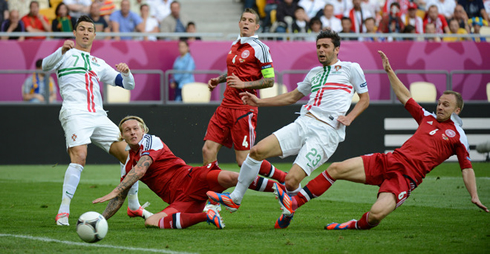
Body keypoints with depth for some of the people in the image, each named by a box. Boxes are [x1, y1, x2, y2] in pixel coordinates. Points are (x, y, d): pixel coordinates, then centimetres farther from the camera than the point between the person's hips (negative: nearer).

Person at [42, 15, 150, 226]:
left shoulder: (98, 64, 27)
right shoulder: (66, 55, 12)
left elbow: (127, 85, 24)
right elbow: (46, 66, -11)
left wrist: (126, 72, 0)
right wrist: (62, 51, -31)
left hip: (98, 116, 6)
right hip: (75, 114, -6)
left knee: (129, 155, 0)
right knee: (79, 158, -27)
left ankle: (134, 206, 16)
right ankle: (63, 212, -26)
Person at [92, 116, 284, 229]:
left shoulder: (150, 141, -2)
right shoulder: (129, 163, 19)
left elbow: (140, 170, -20)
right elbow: (119, 199, 26)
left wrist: (115, 191, -26)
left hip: (192, 180, -6)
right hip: (180, 200, 6)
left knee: (227, 178, -34)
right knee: (151, 222, -24)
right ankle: (206, 216, -17)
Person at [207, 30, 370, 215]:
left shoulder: (351, 69, 8)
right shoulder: (314, 73, 24)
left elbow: (365, 98, 13)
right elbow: (293, 96, 34)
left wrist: (349, 118, -4)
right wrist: (260, 102, 27)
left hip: (326, 133, -6)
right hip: (303, 123, 6)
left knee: (291, 180, -21)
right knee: (258, 151, -11)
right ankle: (234, 199, 1)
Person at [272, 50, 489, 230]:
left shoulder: (458, 137, 4)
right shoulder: (428, 117, 19)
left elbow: (467, 169, 4)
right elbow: (404, 97, 28)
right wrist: (389, 71, 26)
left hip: (406, 176, -6)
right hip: (390, 160, 6)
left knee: (376, 215, -30)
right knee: (336, 169, -8)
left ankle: (356, 226, 6)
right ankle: (292, 204, -5)